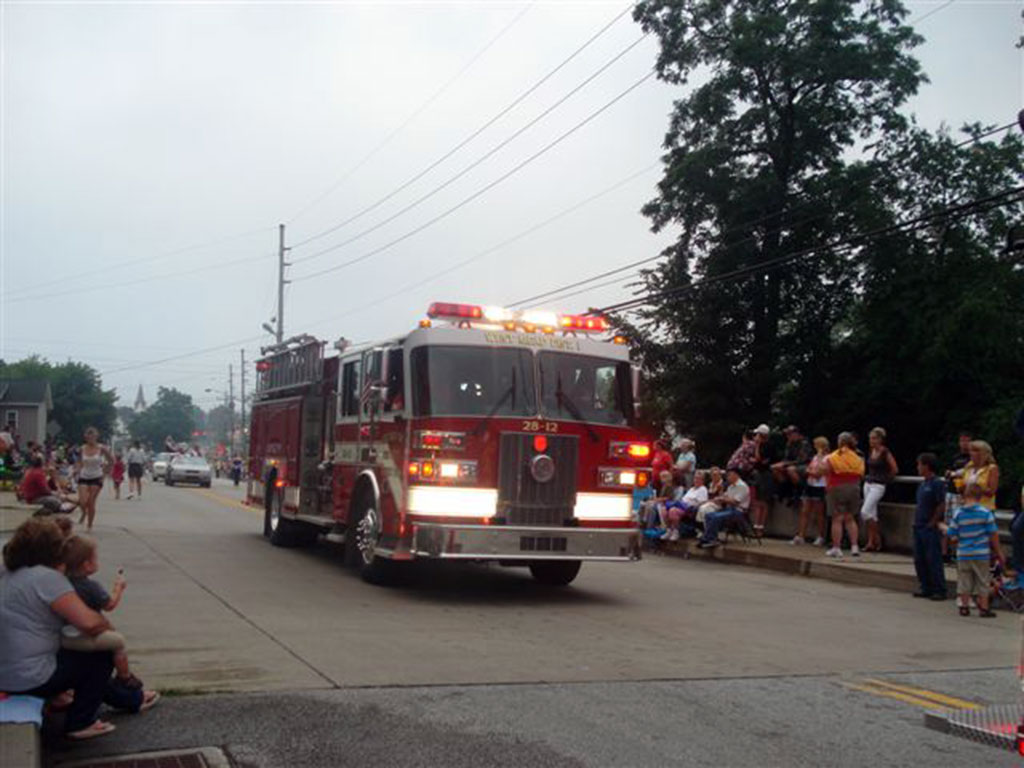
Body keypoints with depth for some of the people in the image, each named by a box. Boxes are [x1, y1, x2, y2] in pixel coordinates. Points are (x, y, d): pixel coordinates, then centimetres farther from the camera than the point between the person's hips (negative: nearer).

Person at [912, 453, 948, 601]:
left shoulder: (937, 484, -12)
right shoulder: (922, 484, 14)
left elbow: (941, 506, -15)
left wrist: (932, 523, -14)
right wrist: (916, 520, 12)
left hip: (930, 528, -9)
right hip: (919, 527, 9)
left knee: (933, 560, -5)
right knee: (919, 560, 11)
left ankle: (939, 590, 1)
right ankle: (926, 588, 20)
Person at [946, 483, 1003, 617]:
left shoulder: (958, 514, -5)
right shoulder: (985, 512, -8)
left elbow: (952, 536, -3)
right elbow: (993, 534, -6)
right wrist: (999, 553, 3)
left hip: (963, 554, 1)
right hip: (981, 553, -1)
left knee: (964, 582, 11)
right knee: (982, 582, 9)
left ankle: (964, 607, 16)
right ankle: (984, 608, 14)